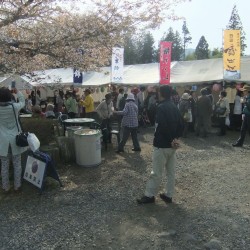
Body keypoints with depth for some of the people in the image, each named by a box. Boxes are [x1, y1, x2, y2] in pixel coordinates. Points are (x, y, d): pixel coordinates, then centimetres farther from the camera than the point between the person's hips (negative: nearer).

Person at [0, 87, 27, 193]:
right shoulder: (15, 107, -11)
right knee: (17, 164, 12)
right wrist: (17, 92, 17)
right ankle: (17, 186, 22)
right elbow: (23, 102, 9)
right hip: (15, 139, -1)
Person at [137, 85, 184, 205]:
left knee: (157, 172, 2)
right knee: (171, 171, 14)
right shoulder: (175, 107, 9)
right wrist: (175, 138, 1)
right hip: (171, 145, 8)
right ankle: (168, 195, 24)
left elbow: (162, 127, -24)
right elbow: (181, 125, 10)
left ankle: (149, 195, 13)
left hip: (161, 145, -8)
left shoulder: (161, 107, -17)